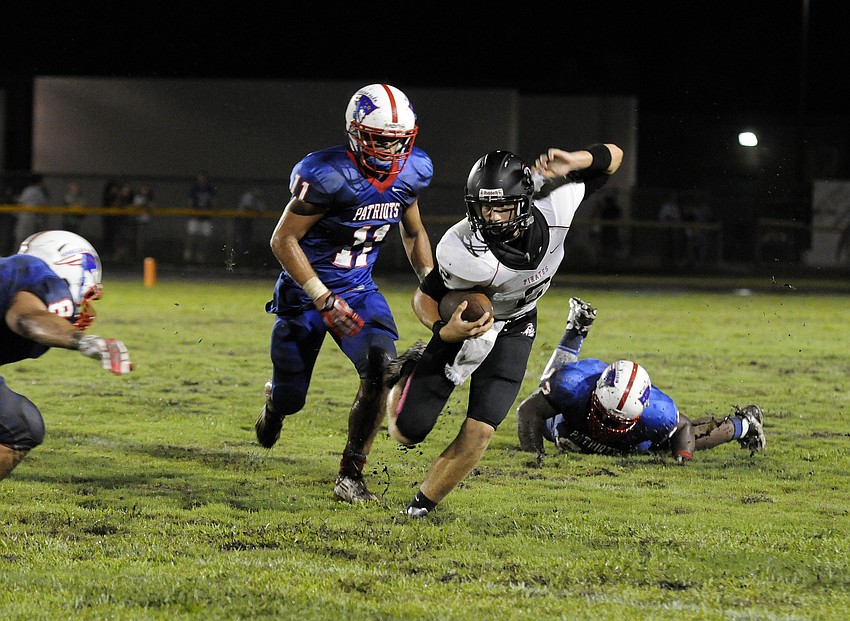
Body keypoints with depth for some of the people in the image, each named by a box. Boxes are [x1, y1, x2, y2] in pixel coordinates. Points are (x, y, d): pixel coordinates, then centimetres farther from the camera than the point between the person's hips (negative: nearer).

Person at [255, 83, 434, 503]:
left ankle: (350, 476, -11)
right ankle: (275, 400, 49)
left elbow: (413, 232, 13)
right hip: (306, 290, -4)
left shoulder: (411, 172, -7)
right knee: (290, 398, 7)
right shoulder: (328, 175, -27)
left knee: (380, 369, -22)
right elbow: (283, 240, -22)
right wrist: (324, 300, -27)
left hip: (358, 290, 4)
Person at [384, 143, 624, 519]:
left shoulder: (554, 208, -28)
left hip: (513, 329, 2)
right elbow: (425, 297, -18)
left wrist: (573, 162, -37)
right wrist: (444, 331, -40)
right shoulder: (462, 251, -37)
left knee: (478, 435, -10)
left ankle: (423, 504, 14)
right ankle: (405, 375, 32)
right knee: (406, 432, -1)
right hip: (462, 323, -2)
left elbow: (612, 156, -15)